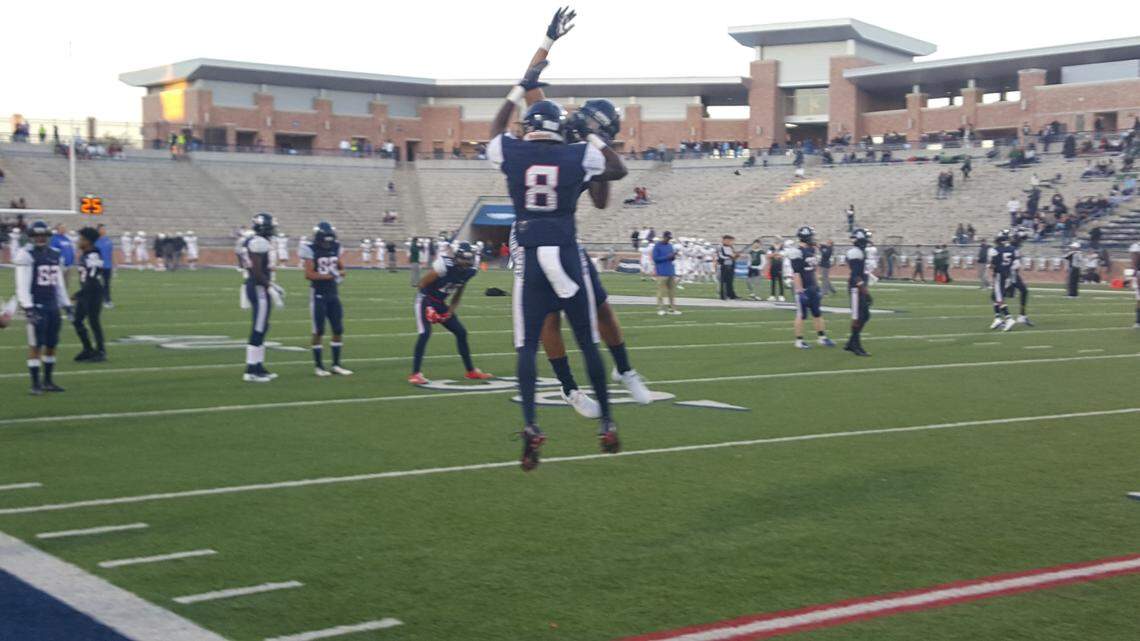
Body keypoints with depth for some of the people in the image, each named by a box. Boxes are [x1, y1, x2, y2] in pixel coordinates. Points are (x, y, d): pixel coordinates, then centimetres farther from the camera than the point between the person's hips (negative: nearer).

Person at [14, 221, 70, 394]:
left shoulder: (54, 254, 13)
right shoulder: (27, 255, -8)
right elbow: (22, 285, -12)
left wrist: (66, 304, 18)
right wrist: (28, 307, -20)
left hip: (53, 306, 6)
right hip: (36, 306, -6)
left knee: (51, 345, 9)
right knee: (35, 346, -4)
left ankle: (48, 381, 19)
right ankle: (35, 384, 0)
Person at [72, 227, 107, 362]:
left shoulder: (93, 257, -18)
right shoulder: (84, 255, 11)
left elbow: (93, 280, -22)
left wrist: (80, 293, -22)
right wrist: (81, 293, 19)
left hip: (93, 294, -10)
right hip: (84, 294, 10)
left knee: (94, 322, -2)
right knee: (77, 321, 11)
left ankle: (101, 351, 9)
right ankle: (88, 349, 22)